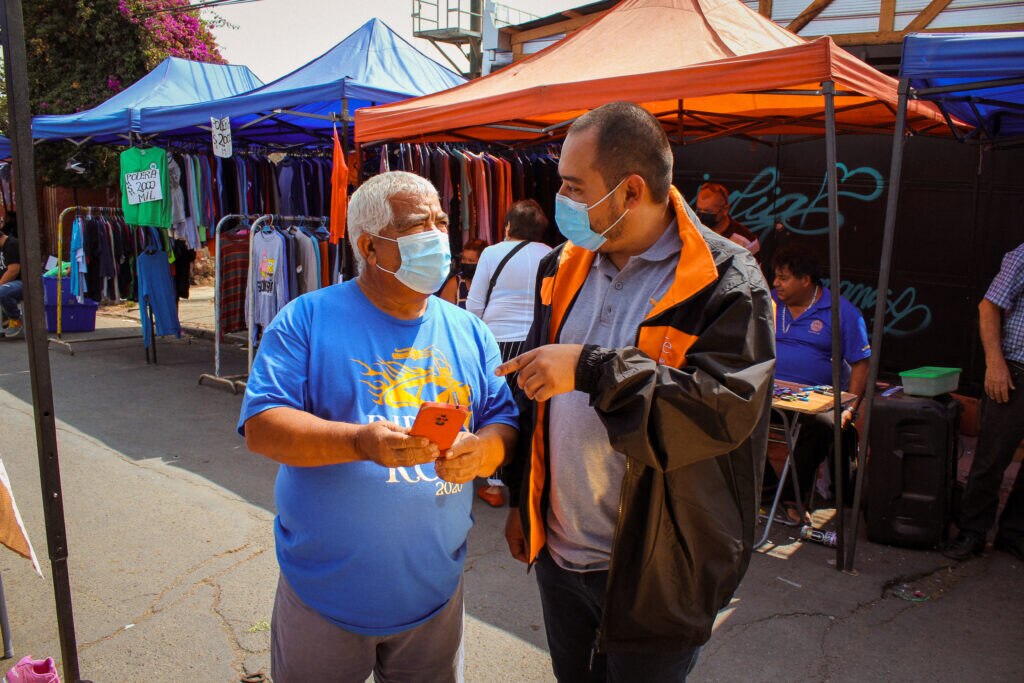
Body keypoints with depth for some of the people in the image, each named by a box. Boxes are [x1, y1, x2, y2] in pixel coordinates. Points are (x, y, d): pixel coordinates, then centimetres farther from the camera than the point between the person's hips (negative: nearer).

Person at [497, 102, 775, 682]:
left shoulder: (726, 283, -15)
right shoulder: (565, 267, 4)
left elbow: (727, 409, -27)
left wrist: (591, 368, -29)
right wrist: (521, 501, 15)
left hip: (654, 573, -5)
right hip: (557, 550, 6)